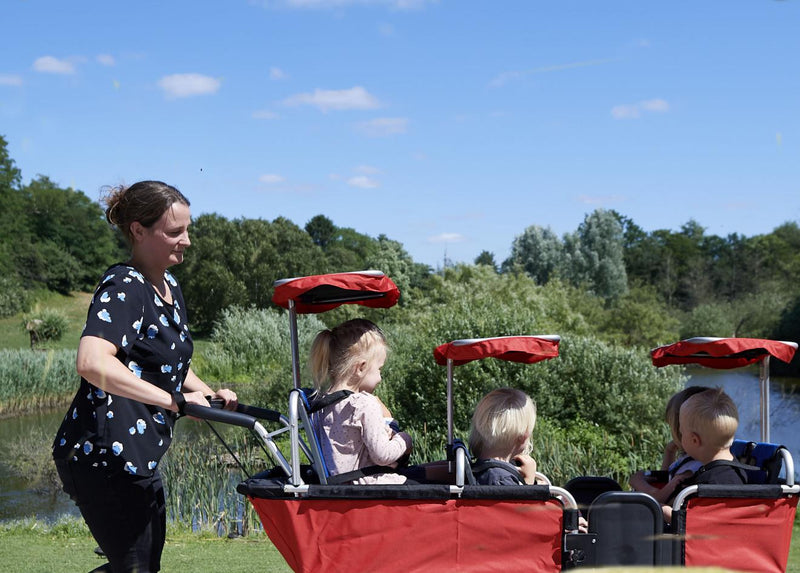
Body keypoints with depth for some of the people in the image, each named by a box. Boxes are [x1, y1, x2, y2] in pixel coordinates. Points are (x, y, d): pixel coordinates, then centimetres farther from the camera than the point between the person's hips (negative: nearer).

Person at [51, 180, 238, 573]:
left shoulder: (169, 288, 14)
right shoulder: (124, 287, -16)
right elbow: (92, 362, -34)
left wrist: (210, 395, 11)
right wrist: (175, 400, -32)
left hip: (136, 458, 10)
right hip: (104, 456, -10)